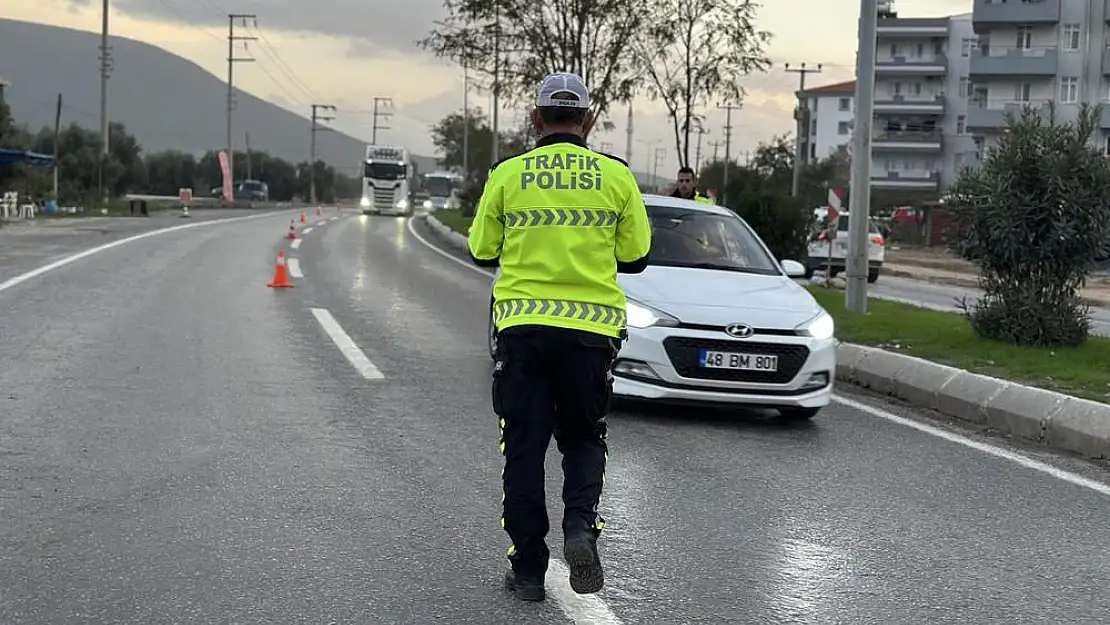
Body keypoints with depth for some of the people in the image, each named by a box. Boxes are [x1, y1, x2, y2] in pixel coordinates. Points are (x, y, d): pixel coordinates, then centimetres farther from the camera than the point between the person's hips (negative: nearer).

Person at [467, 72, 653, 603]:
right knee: (583, 437, 16)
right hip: (592, 326, 0)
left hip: (522, 326, 0)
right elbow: (635, 257, 6)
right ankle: (581, 525, -9)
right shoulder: (616, 176, 1)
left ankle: (528, 567, 10)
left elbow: (482, 251, 8)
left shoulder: (508, 174, 0)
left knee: (524, 446, 8)